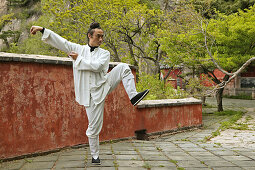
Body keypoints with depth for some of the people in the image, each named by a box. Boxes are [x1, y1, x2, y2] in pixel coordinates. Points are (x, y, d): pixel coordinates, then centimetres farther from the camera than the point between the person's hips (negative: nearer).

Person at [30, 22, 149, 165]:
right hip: (92, 93, -1)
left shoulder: (104, 53, 4)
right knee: (94, 127, -1)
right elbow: (60, 41, 1)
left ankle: (133, 96, -27)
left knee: (123, 67, -18)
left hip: (104, 85, 1)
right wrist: (42, 30, -6)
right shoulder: (78, 49, 6)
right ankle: (95, 156, 17)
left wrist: (78, 59, -9)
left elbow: (96, 66, -15)